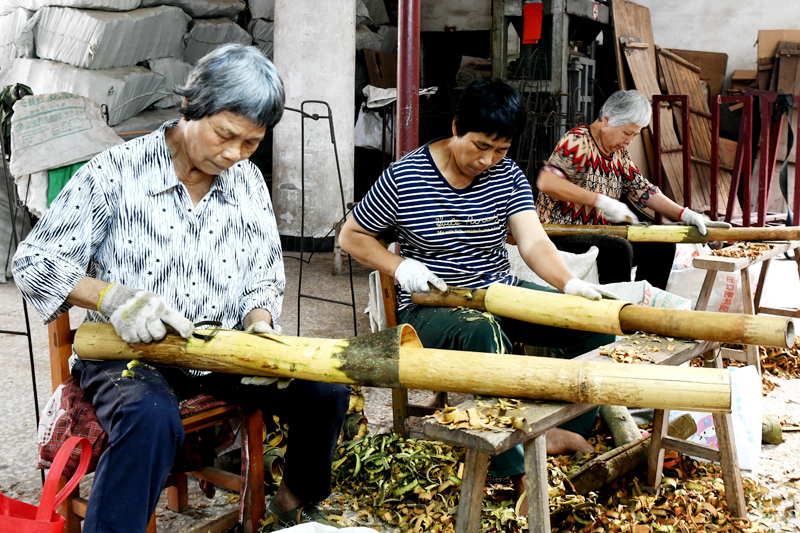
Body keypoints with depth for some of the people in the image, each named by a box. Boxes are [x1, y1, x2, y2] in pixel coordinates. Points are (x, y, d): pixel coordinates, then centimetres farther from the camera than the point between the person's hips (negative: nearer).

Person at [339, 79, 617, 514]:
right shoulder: (403, 177, -9)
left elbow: (534, 242, -11)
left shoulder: (507, 176, 1)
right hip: (432, 307, -5)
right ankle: (517, 471, -30)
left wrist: (570, 283, -32)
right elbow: (351, 237, 1)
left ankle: (565, 430, -6)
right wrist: (399, 265, -17)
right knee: (483, 333, -39)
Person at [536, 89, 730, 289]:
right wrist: (600, 201, -29)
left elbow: (644, 191, 16)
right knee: (618, 248, -32)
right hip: (560, 237, -9)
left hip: (596, 235, 9)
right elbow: (546, 182, -28)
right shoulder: (578, 142, -13)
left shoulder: (619, 153, 13)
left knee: (661, 246, 0)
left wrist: (685, 215, 2)